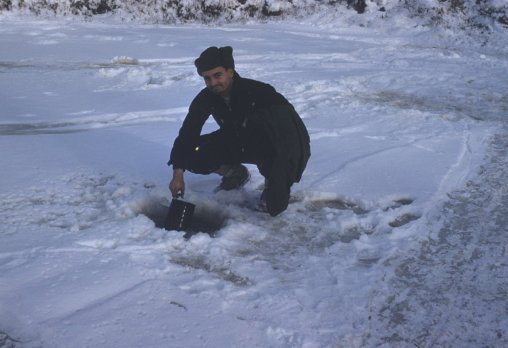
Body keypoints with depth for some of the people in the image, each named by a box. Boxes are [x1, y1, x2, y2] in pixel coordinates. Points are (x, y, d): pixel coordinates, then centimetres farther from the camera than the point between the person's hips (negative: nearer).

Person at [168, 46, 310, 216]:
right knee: (193, 154, -14)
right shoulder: (206, 98, -15)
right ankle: (235, 174, 11)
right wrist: (178, 173, -27)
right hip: (236, 143, 5)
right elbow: (187, 133, -15)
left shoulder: (257, 90, -29)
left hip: (268, 146, -5)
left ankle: (273, 182, -9)